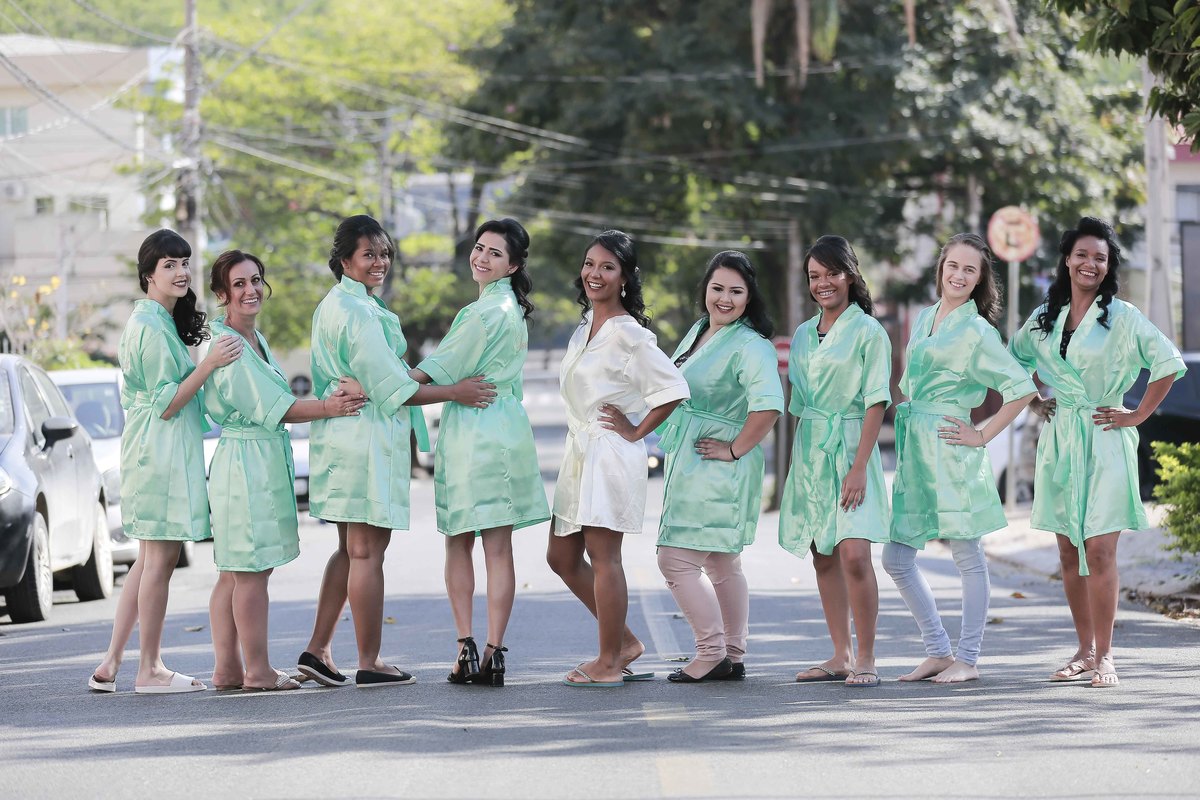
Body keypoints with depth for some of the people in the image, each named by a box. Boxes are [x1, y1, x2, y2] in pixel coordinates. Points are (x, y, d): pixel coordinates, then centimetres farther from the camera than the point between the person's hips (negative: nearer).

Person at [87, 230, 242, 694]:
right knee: (160, 559, -6)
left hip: (163, 453, 11)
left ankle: (111, 664, 12)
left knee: (150, 559, 12)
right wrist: (210, 364, -25)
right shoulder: (152, 328, -15)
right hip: (162, 451, -11)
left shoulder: (160, 321, 17)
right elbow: (166, 404, -18)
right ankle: (150, 670, -1)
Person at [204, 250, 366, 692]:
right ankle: (258, 671, -3)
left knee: (235, 571, 10)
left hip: (267, 460, 10)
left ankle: (226, 668, 13)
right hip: (246, 460, -10)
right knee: (252, 571, -6)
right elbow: (266, 407, -17)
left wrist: (328, 400, 5)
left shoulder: (254, 339, 17)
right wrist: (326, 408, -19)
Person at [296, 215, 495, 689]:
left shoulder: (335, 305, 16)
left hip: (342, 434, 10)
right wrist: (455, 393, -10)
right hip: (367, 440, -10)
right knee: (367, 551, -4)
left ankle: (317, 650, 14)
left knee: (351, 550, 16)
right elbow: (391, 388, -16)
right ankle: (369, 664, 0)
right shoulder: (359, 312, -16)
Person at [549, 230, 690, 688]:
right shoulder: (585, 327, 14)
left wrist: (636, 431, -10)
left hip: (611, 455, -10)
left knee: (602, 555, -7)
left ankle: (608, 664, 0)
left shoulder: (629, 335, -13)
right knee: (562, 556, 10)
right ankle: (625, 642, 20)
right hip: (579, 454, 10)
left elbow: (673, 389, -19)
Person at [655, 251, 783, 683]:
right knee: (721, 564, 13)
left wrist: (735, 449, -21)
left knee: (677, 559, -11)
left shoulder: (751, 346, -16)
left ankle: (712, 652, -5)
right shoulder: (699, 331, 12)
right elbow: (676, 392, 27)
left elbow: (769, 405, -30)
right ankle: (733, 658, 19)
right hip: (689, 466, 10)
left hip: (717, 467, -10)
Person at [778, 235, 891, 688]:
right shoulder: (803, 335, 13)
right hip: (808, 451, 7)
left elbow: (875, 403, -10)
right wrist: (794, 463, 13)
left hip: (850, 447, -7)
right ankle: (840, 656, 13)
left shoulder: (867, 332, -6)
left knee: (854, 554, -16)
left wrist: (859, 467, -17)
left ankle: (866, 659, -11)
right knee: (823, 558, 7)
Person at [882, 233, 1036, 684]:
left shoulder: (977, 332, -8)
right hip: (913, 449, 8)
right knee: (896, 558, 5)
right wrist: (907, 425, 15)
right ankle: (938, 652, 14)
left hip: (951, 453, -8)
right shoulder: (924, 318, 14)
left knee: (967, 556, 0)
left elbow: (1022, 388, -13)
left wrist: (983, 435, -11)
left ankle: (967, 659, 7)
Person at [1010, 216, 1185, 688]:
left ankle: (1104, 657, -6)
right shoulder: (1045, 318, 10)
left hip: (1103, 442, -5)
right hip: (1059, 440, 5)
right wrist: (1034, 403, 14)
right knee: (1069, 554, 7)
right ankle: (1085, 651, 15)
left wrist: (1137, 416, -6)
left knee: (1099, 551, -10)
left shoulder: (1121, 317, -4)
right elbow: (1011, 362, 27)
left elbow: (1169, 363, -6)